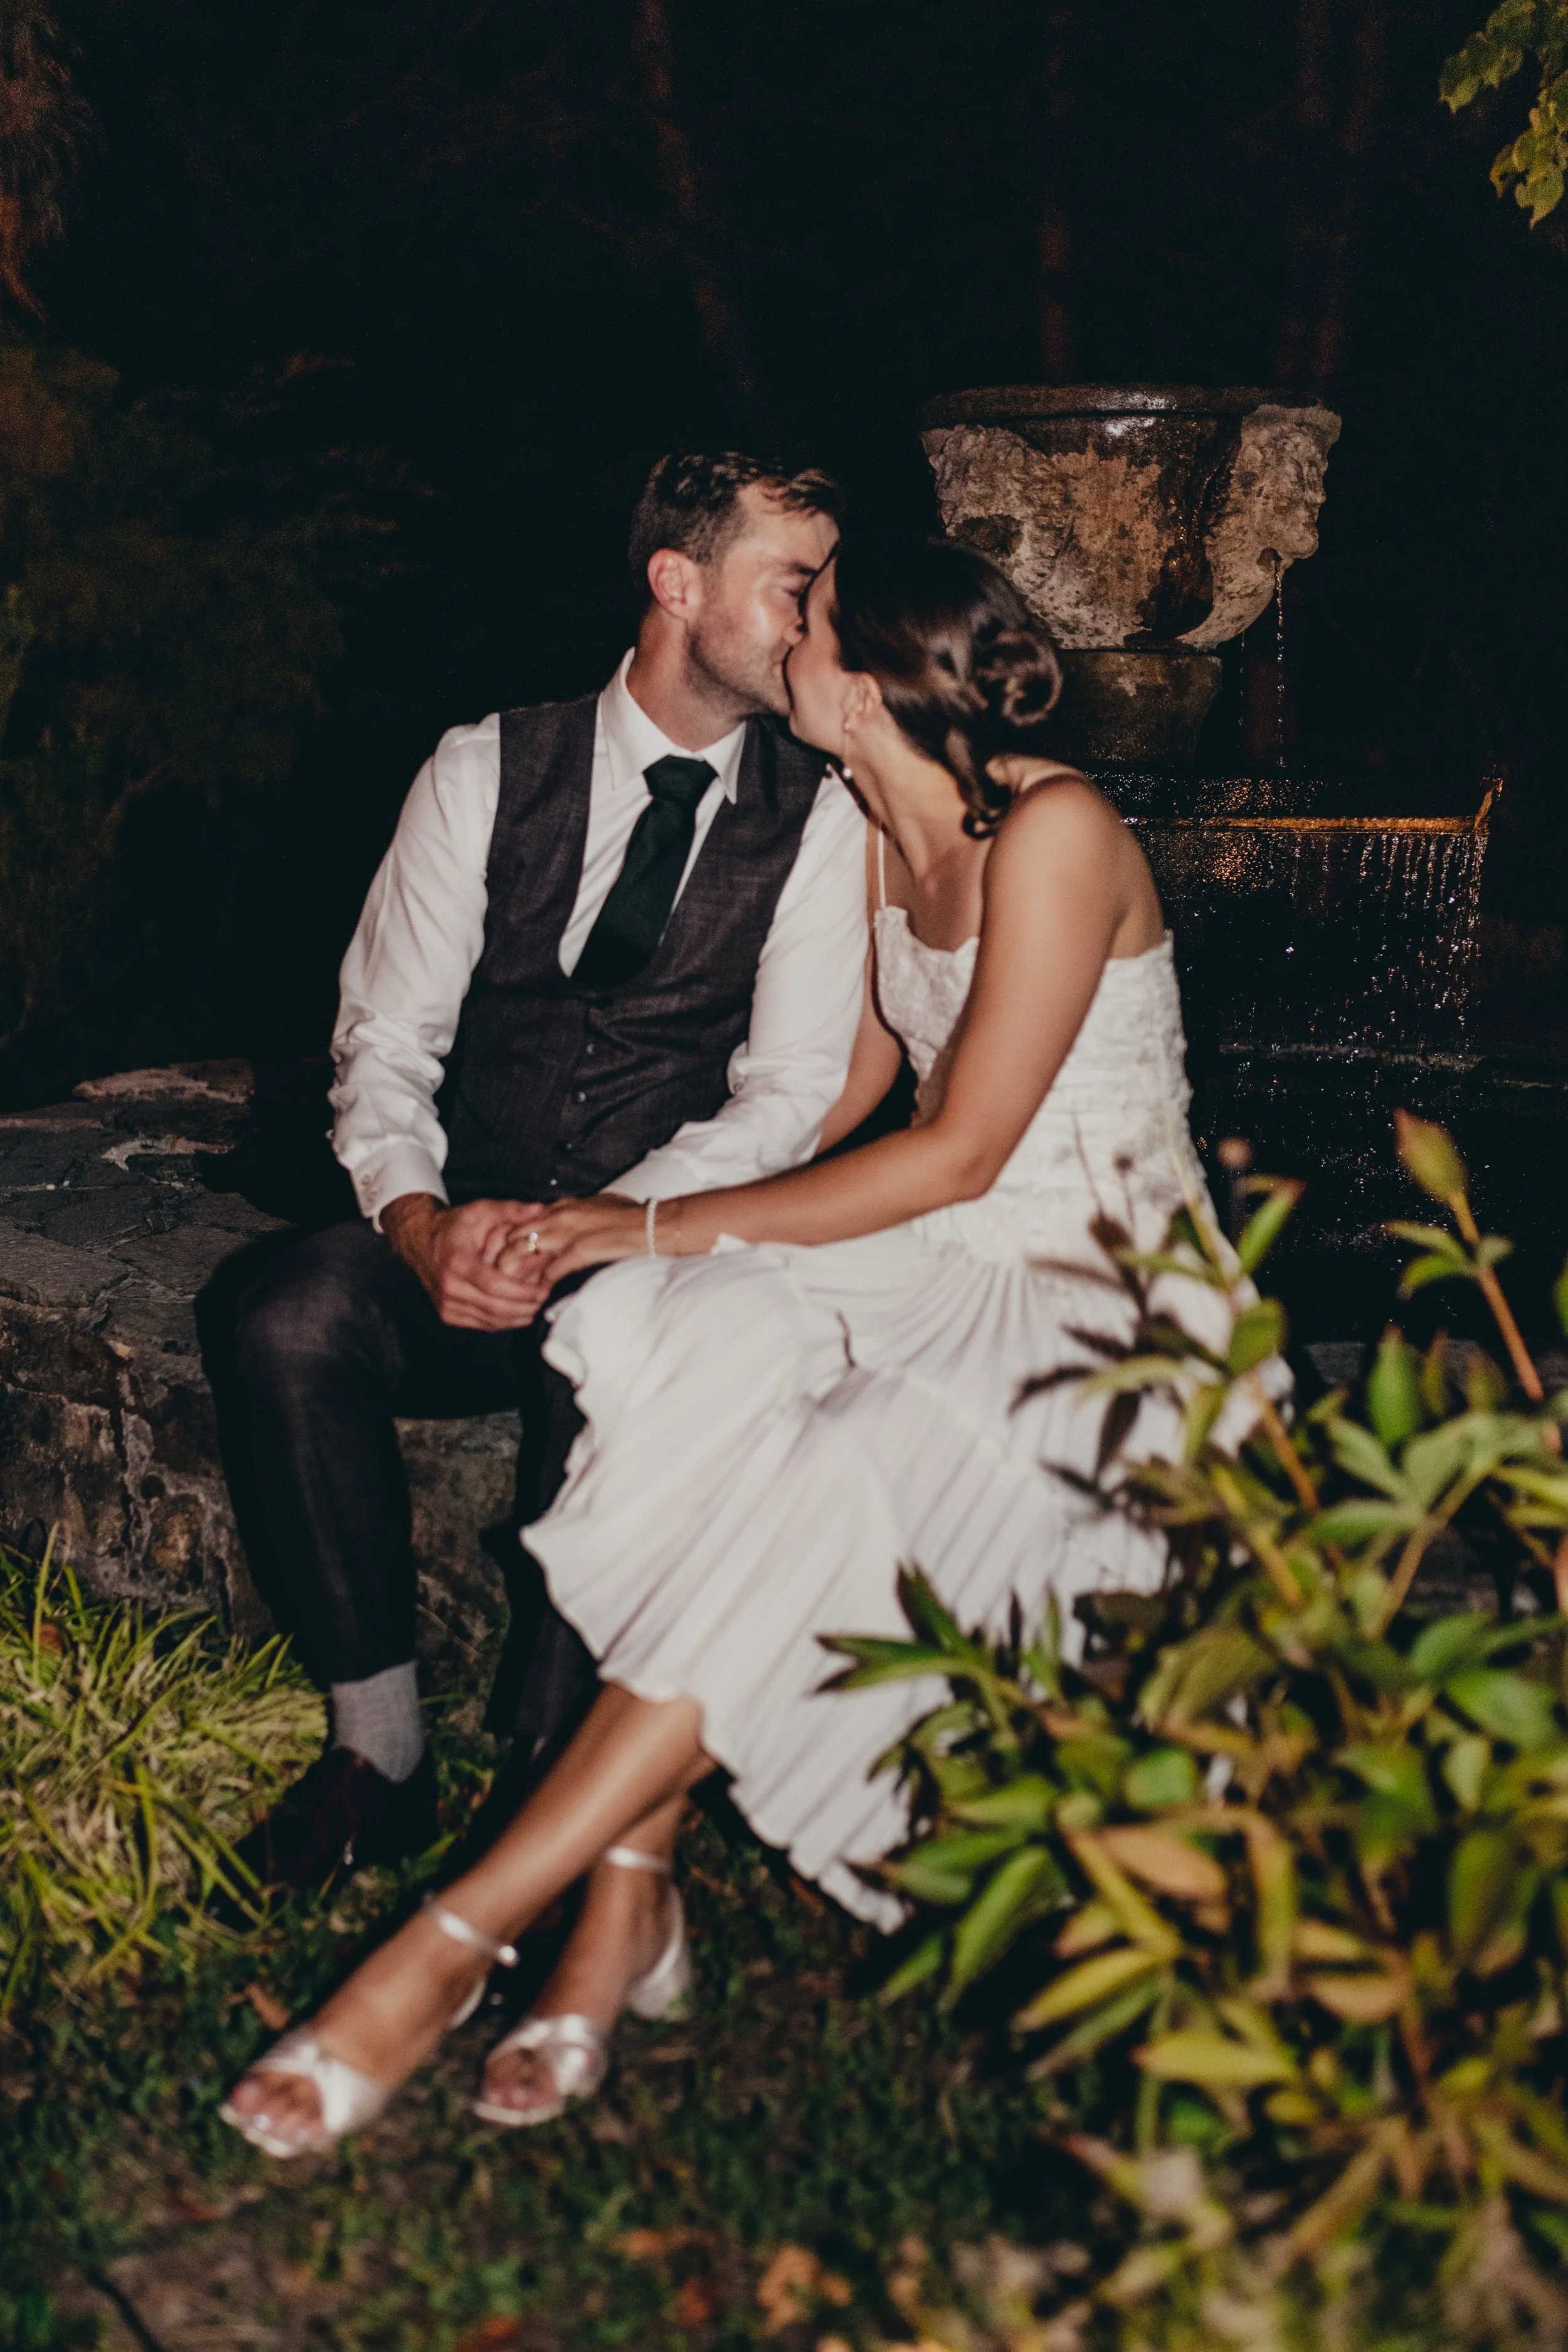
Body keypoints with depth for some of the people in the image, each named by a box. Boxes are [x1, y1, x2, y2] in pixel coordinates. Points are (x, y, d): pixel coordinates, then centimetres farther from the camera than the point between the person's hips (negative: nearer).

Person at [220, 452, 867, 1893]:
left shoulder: (818, 822, 1)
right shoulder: (487, 771, 4)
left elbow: (790, 1099, -6)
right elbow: (387, 1038, 1)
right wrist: (421, 1221, -19)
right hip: (462, 1237, 2)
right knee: (294, 1323, -28)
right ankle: (380, 1755, -13)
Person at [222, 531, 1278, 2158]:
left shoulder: (1054, 834, -15)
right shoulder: (881, 836, 10)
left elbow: (957, 1155, -18)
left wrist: (671, 1226, -16)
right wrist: (646, 1209, 6)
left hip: (1103, 1309, -6)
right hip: (941, 1262, 7)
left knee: (817, 1501, -34)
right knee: (696, 1352, -27)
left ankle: (452, 1943, -29)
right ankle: (626, 1899, -27)